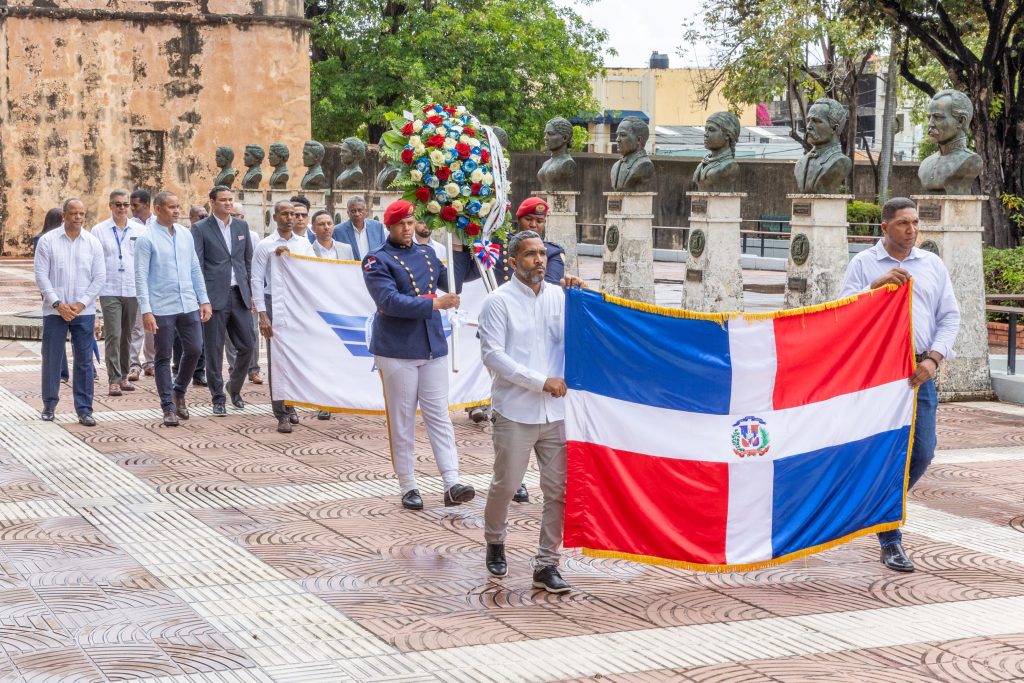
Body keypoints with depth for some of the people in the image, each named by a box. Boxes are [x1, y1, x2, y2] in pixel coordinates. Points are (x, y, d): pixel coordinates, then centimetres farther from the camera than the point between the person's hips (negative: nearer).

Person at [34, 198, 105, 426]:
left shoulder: (93, 243, 4)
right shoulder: (48, 241, 0)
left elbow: (100, 277, 2)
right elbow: (41, 275, -3)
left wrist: (81, 304, -7)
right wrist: (58, 303, -11)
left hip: (84, 311, 1)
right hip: (54, 311, -1)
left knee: (84, 361, 2)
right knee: (51, 358, 4)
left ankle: (84, 409, 7)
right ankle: (49, 406, 17)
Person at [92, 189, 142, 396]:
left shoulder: (139, 230, 7)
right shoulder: (99, 230, 2)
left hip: (132, 290, 3)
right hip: (109, 291, -3)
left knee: (126, 335, 11)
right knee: (113, 336, -8)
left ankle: (123, 376, 22)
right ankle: (114, 380, -7)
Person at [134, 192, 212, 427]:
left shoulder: (185, 234, 9)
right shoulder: (147, 239, -7)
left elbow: (195, 269, 14)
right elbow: (141, 277, -9)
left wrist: (204, 300, 9)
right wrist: (146, 311, -15)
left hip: (189, 306, 5)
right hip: (162, 308, -5)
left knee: (194, 350, 5)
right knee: (163, 358, 3)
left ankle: (179, 391, 29)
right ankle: (168, 407, 10)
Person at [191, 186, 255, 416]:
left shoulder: (242, 226, 12)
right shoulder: (200, 229, -2)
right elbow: (196, 265, -4)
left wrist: (250, 291, 10)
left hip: (239, 295, 4)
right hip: (214, 297, -4)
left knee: (247, 345, 3)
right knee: (214, 350, 1)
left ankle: (234, 387, 25)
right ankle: (218, 398, 10)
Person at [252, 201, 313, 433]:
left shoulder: (304, 244, 8)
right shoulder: (265, 246, -2)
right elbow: (257, 280, -4)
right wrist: (262, 315, -12)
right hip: (274, 303, -3)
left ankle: (290, 406, 21)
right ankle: (281, 414, -2)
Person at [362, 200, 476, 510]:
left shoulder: (427, 255, 13)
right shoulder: (377, 260, -6)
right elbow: (389, 301, -19)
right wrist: (434, 304, -23)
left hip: (432, 346, 5)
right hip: (396, 349, -5)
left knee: (439, 415, 1)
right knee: (402, 420, 2)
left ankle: (452, 484, -4)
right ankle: (408, 487, 9)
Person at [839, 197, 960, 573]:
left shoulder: (932, 264, 12)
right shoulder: (864, 264, 4)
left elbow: (950, 317, 9)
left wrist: (933, 359, -5)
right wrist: (877, 284, -18)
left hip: (919, 371, 3)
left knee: (922, 451, 0)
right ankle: (890, 542, 4)